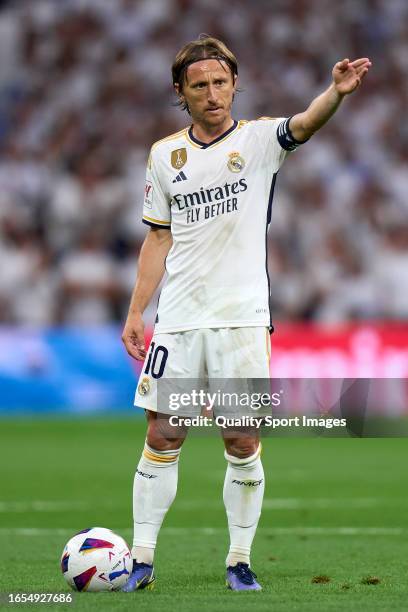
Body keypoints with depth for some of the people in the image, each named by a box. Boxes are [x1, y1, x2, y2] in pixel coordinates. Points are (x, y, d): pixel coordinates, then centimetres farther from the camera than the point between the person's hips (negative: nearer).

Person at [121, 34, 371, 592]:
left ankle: (240, 561, 10)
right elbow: (159, 238, 15)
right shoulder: (164, 155, 9)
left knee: (243, 443, -1)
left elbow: (302, 125, -22)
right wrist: (135, 312, 9)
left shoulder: (258, 138, 0)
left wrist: (336, 93, -44)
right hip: (177, 319, 3)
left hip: (241, 317, -2)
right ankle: (142, 560, 10)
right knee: (162, 437, 3)